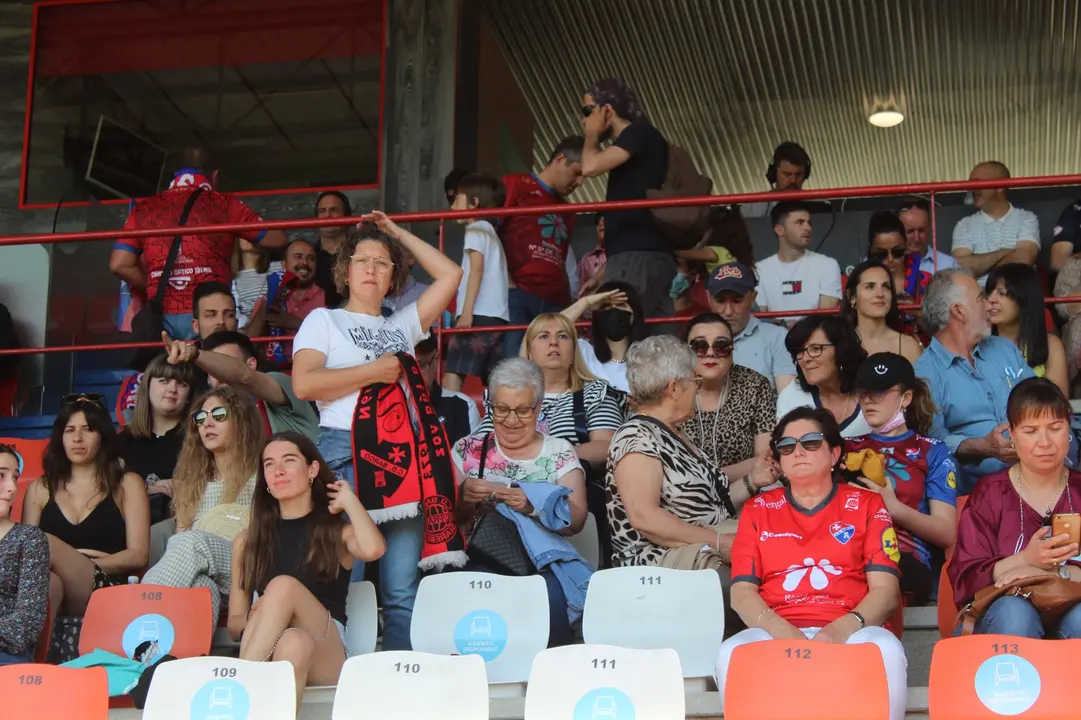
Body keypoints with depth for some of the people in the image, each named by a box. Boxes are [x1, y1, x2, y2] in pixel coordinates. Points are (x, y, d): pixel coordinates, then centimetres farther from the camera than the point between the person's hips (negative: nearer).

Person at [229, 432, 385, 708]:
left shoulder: (337, 530, 12)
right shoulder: (247, 540, 19)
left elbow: (373, 549, -15)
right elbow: (234, 624, 18)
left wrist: (349, 500, 4)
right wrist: (257, 619, -8)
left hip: (326, 657, -1)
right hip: (264, 656, 1)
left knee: (283, 586, -31)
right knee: (293, 643, -36)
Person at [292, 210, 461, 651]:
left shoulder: (402, 326, 24)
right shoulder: (324, 320, 13)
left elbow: (450, 275, 22)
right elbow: (304, 383, -3)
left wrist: (399, 234, 25)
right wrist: (374, 371, -3)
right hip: (345, 454, -4)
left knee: (403, 589, -3)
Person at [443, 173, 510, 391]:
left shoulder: (476, 228, 2)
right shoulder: (490, 231, 26)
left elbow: (477, 268, -11)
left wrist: (467, 311, -18)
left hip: (478, 314, -9)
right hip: (497, 315, 9)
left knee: (452, 372, -16)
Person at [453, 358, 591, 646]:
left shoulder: (560, 452, 12)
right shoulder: (467, 449, 15)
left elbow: (576, 521, 2)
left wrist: (534, 505, -16)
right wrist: (463, 496, -11)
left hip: (543, 559, -1)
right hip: (481, 559, 1)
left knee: (550, 594, -35)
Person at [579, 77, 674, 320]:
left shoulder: (639, 132, -3)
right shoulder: (636, 140, 26)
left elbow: (590, 167, -16)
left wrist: (592, 134, 3)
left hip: (638, 255, -10)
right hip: (649, 254, 10)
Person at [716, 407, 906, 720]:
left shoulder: (866, 505, 14)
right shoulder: (758, 510, 18)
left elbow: (886, 590, 4)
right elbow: (741, 592, 9)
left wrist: (845, 627, -17)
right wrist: (780, 630, -12)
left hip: (849, 632, -1)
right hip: (776, 633, 1)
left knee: (886, 651, -36)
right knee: (732, 653, -33)